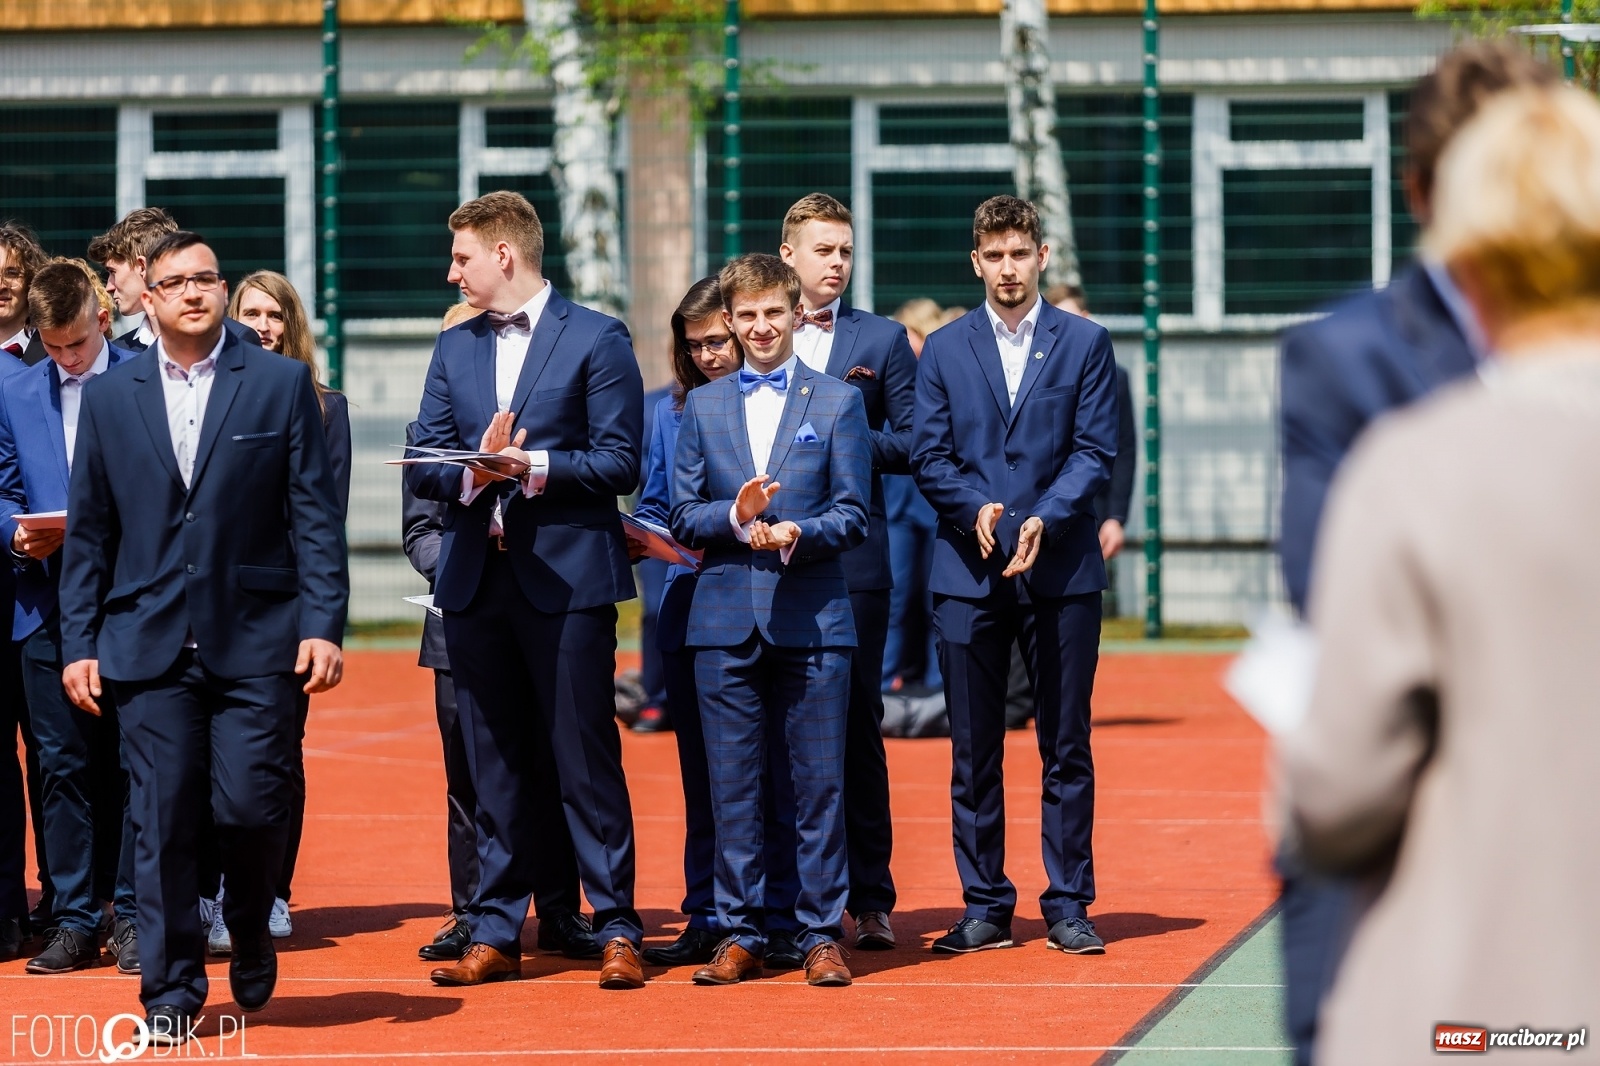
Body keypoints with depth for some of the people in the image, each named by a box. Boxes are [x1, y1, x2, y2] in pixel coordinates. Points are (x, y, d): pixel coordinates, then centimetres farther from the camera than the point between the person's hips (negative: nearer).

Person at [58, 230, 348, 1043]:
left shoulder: (281, 384, 4)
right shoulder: (108, 398, 10)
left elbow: (315, 514, 1)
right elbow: (88, 533, 11)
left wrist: (322, 623, -7)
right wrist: (79, 642, 4)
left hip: (255, 640, -1)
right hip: (150, 643, 1)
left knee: (249, 806, -6)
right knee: (162, 821, -1)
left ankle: (251, 939, 22)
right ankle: (171, 992, 8)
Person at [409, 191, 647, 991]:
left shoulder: (597, 340, -1)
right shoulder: (454, 348, 15)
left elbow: (619, 464, -7)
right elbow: (422, 467, 9)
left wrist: (532, 465, -16)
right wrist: (471, 473, -11)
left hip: (567, 580, -5)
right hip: (476, 582, 5)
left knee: (586, 762, -3)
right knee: (495, 770, 8)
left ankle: (616, 931, 2)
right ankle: (494, 933, 12)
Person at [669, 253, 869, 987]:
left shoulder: (838, 402, 6)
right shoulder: (702, 407, 12)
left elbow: (852, 514, 1)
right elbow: (684, 517, 8)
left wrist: (797, 532, -17)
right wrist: (734, 518, -12)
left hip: (812, 617, -2)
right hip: (725, 618, 2)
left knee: (819, 782, -1)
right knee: (732, 784, 4)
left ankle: (821, 933, 5)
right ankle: (739, 933, 10)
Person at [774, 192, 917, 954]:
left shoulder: (883, 340, 9)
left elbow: (912, 444, 5)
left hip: (851, 556, -1)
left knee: (856, 727, 0)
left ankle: (869, 898, 4)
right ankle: (786, 899, 7)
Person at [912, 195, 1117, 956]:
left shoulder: (1085, 344, 5)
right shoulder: (944, 351, 9)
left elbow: (1095, 451, 0)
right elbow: (930, 458, 5)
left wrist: (1045, 519, -15)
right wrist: (975, 510, -13)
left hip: (1062, 570, -1)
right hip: (968, 572, 1)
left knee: (1066, 747, 2)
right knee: (973, 751, 3)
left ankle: (1068, 905, 8)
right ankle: (985, 907, 9)